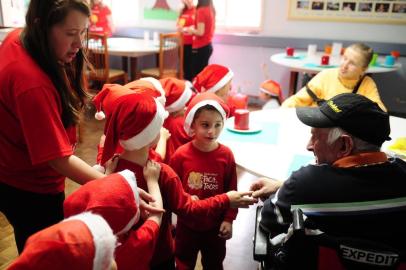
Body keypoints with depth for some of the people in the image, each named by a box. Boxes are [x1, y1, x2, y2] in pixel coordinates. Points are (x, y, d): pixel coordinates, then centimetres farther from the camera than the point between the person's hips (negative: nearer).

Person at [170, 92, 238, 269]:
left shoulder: (226, 155, -14)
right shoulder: (181, 155, -16)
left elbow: (232, 191, -6)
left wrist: (229, 219, -6)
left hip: (216, 224, 1)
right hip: (187, 223, 0)